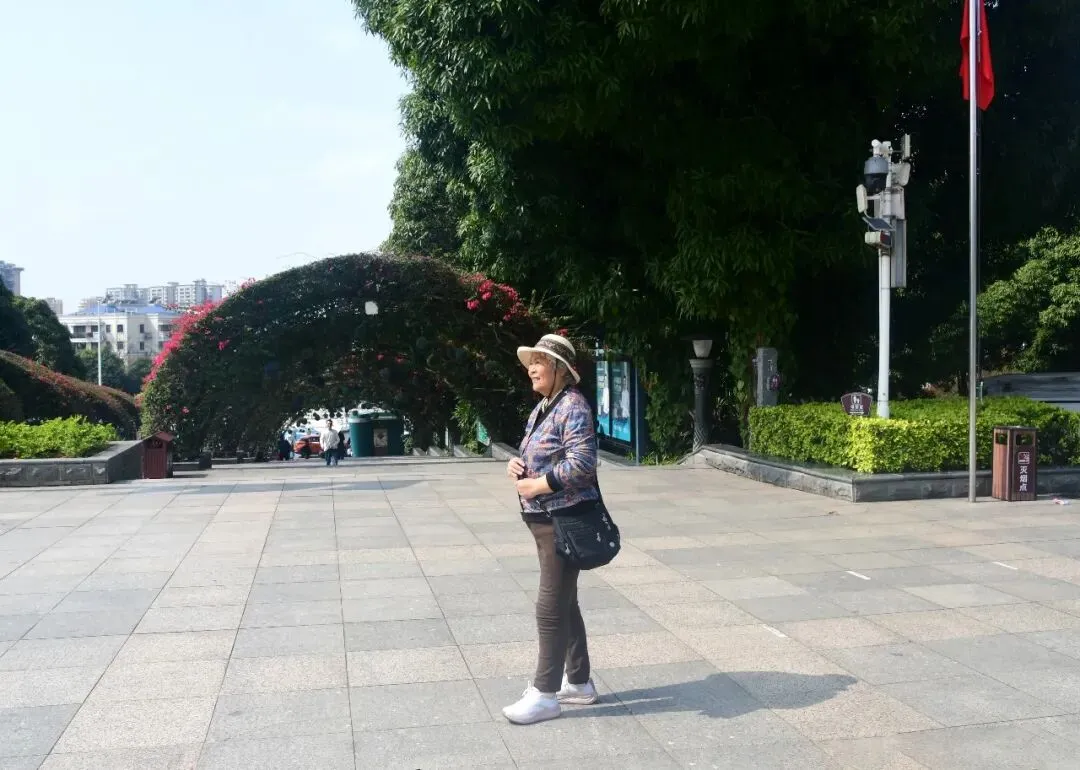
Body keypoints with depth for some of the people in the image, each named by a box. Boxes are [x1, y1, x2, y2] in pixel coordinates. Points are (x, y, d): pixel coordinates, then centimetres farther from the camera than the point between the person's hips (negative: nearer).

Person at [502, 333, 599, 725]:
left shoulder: (572, 406, -15)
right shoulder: (542, 408, 15)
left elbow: (582, 461, -25)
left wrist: (539, 485, -20)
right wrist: (517, 464, 3)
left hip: (565, 519, -10)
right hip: (545, 518, 10)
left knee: (551, 607, -5)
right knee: (564, 603, 17)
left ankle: (544, 694, 4)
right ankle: (578, 682, 28)